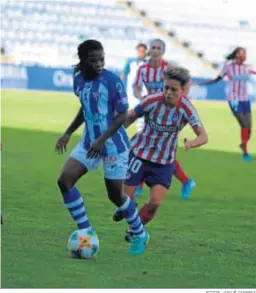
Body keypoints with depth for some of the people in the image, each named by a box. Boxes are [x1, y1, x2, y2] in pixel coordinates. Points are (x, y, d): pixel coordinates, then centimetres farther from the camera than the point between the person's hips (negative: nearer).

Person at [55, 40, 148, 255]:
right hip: (89, 142, 6)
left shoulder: (113, 81, -17)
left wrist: (102, 140, -24)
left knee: (116, 195, 3)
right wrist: (68, 133, 14)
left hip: (113, 145, -6)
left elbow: (122, 116, -16)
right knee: (65, 181, -10)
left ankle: (140, 235, 27)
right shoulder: (79, 79, 2)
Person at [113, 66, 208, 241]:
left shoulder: (186, 108, -18)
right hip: (140, 153, -1)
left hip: (164, 161, 1)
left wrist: (191, 143, -44)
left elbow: (203, 136, -22)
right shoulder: (152, 101, -19)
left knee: (155, 202, -11)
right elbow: (130, 117, -2)